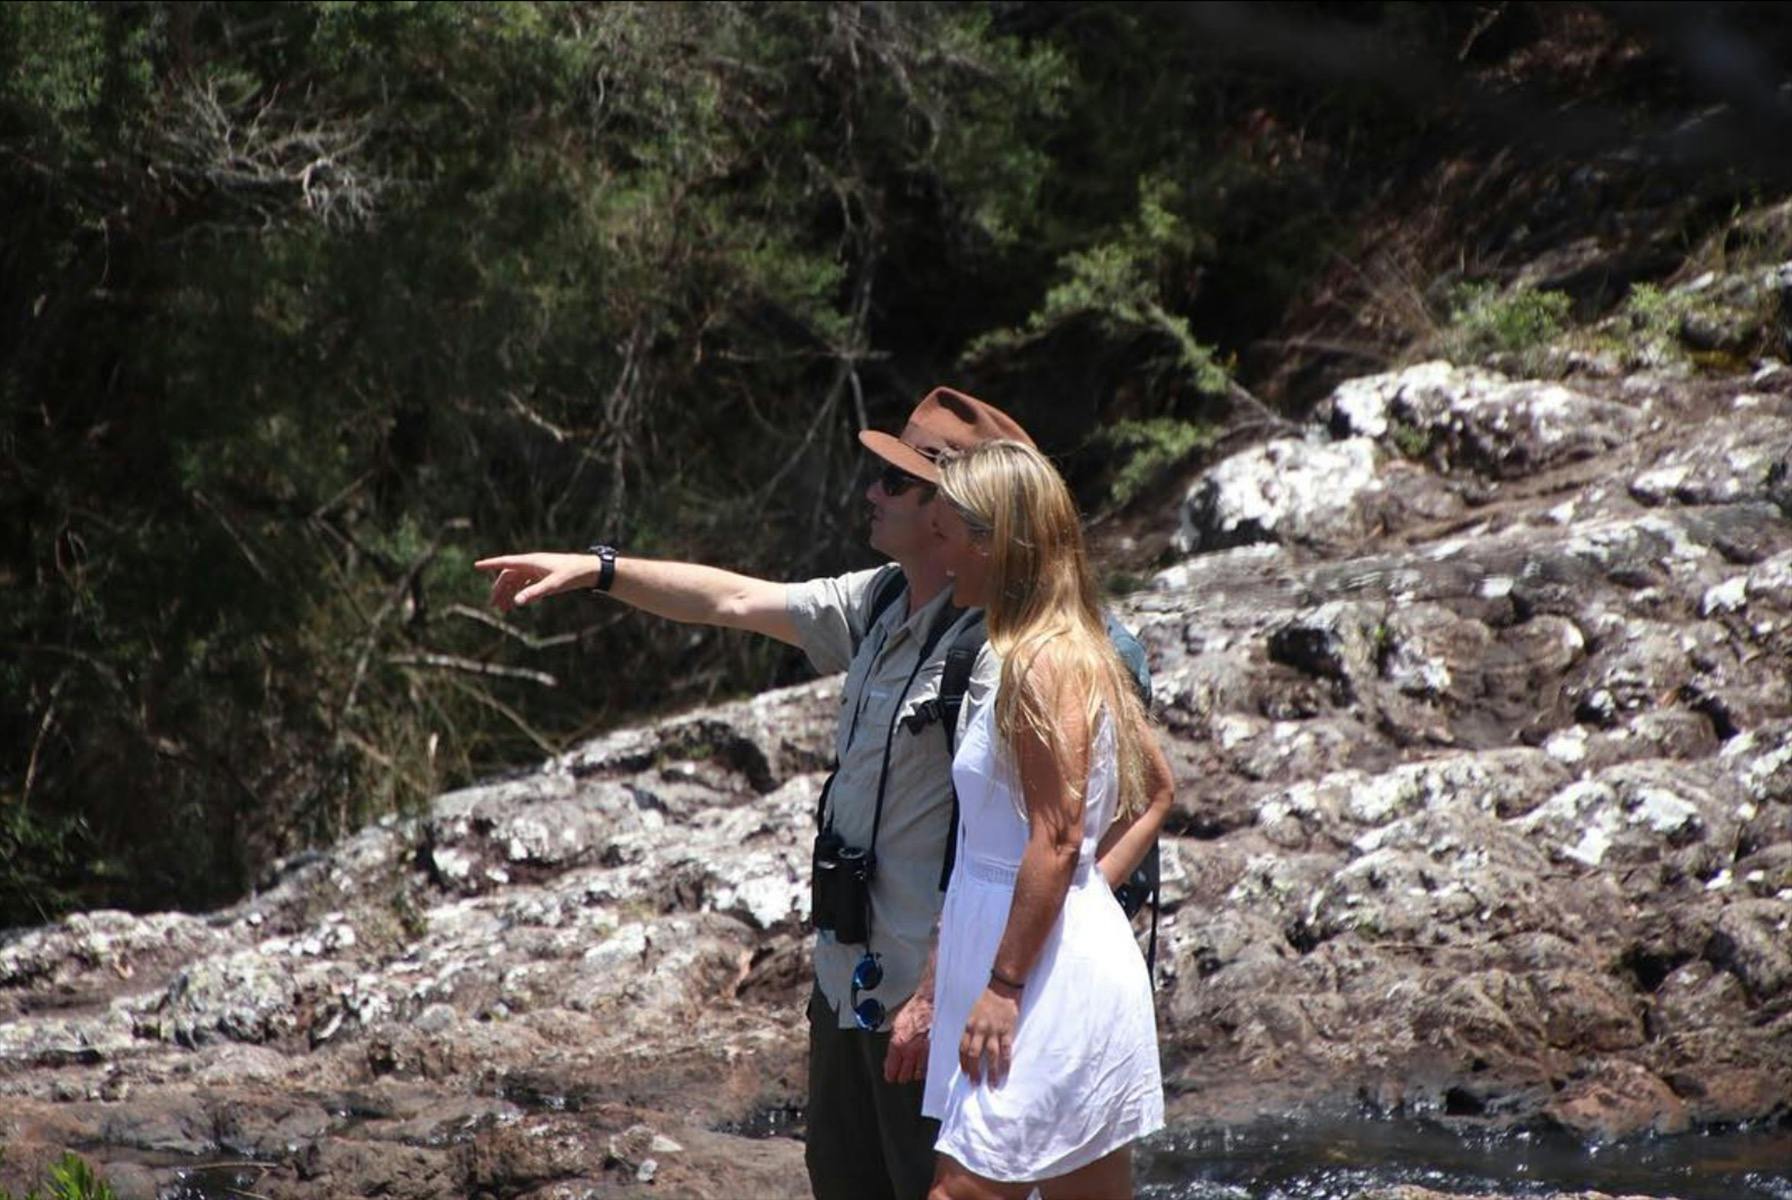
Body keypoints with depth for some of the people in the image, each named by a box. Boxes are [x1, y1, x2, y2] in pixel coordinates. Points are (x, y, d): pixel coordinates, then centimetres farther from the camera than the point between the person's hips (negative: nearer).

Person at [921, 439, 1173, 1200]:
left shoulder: (1044, 665, -15)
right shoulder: (1083, 653, 14)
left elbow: (1056, 839, -20)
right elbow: (1155, 792, 23)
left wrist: (1003, 986, -20)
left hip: (1051, 976, -10)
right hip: (1088, 952, 10)